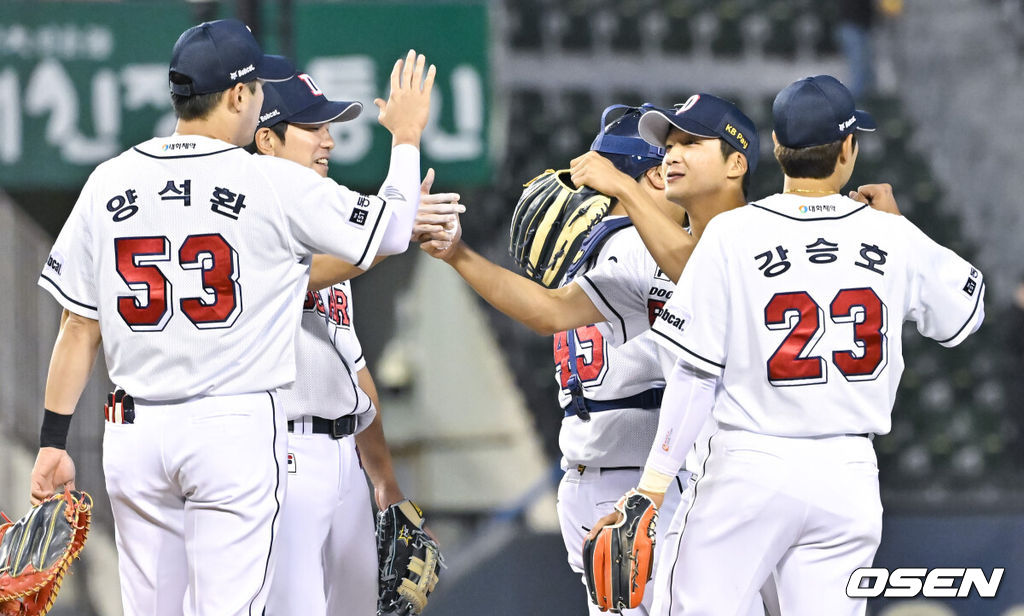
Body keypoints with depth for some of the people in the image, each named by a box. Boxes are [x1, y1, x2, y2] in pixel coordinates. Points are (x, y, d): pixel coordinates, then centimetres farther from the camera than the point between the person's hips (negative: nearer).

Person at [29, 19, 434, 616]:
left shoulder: (108, 184, 3)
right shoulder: (278, 185, -8)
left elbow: (79, 327, 5)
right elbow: (392, 229, 3)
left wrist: (54, 438, 11)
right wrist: (406, 136, 19)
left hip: (134, 432, 4)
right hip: (238, 431, -4)